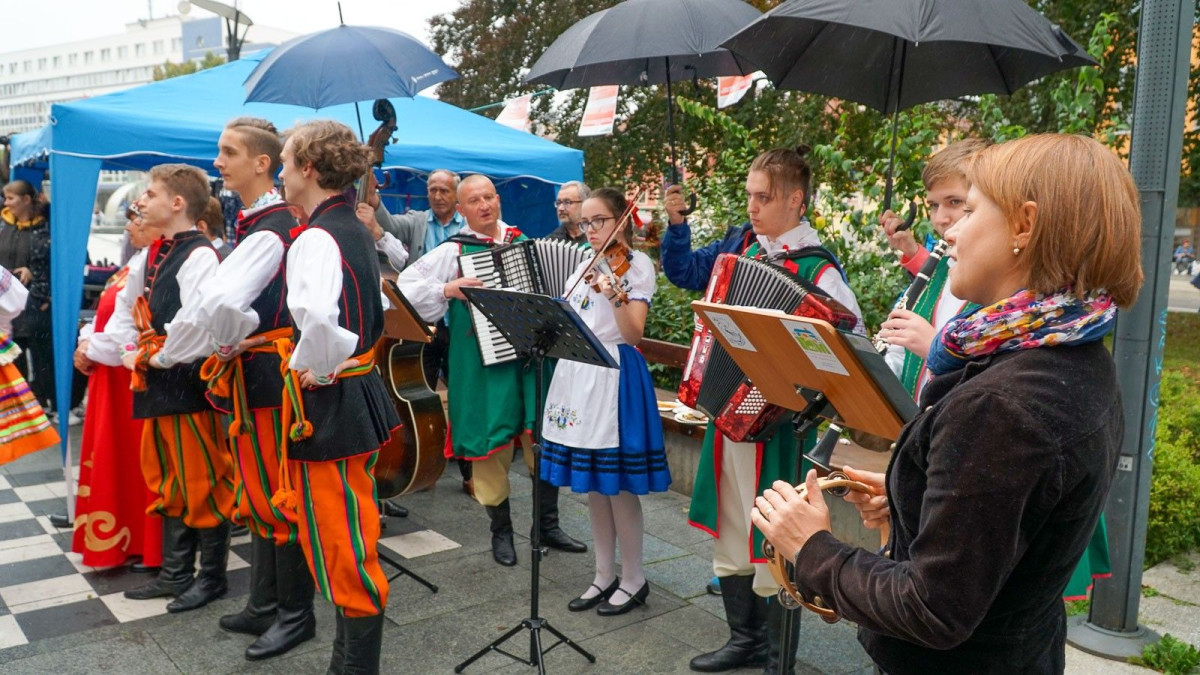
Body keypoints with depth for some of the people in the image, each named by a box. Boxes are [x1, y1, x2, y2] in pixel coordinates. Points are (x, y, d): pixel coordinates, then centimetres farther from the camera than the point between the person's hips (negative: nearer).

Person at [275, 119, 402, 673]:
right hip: (360, 390, 10)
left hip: (328, 402, -10)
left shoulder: (316, 238, -20)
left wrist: (310, 368, -23)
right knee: (351, 541, 23)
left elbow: (318, 316, -41)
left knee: (340, 546, 1)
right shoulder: (355, 230, 11)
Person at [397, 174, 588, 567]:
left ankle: (547, 524, 22)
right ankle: (501, 531, 24)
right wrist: (448, 289, -21)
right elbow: (407, 284, -9)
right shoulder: (453, 250, -2)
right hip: (484, 365, -3)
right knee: (491, 445, 5)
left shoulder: (522, 242, 12)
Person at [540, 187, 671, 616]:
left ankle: (633, 579, 16)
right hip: (575, 375, 7)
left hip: (614, 377, -7)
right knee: (590, 482, 12)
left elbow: (633, 334, -18)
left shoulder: (637, 265, -6)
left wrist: (615, 295, -34)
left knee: (617, 485, -1)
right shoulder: (585, 265, 14)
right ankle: (604, 576, 25)